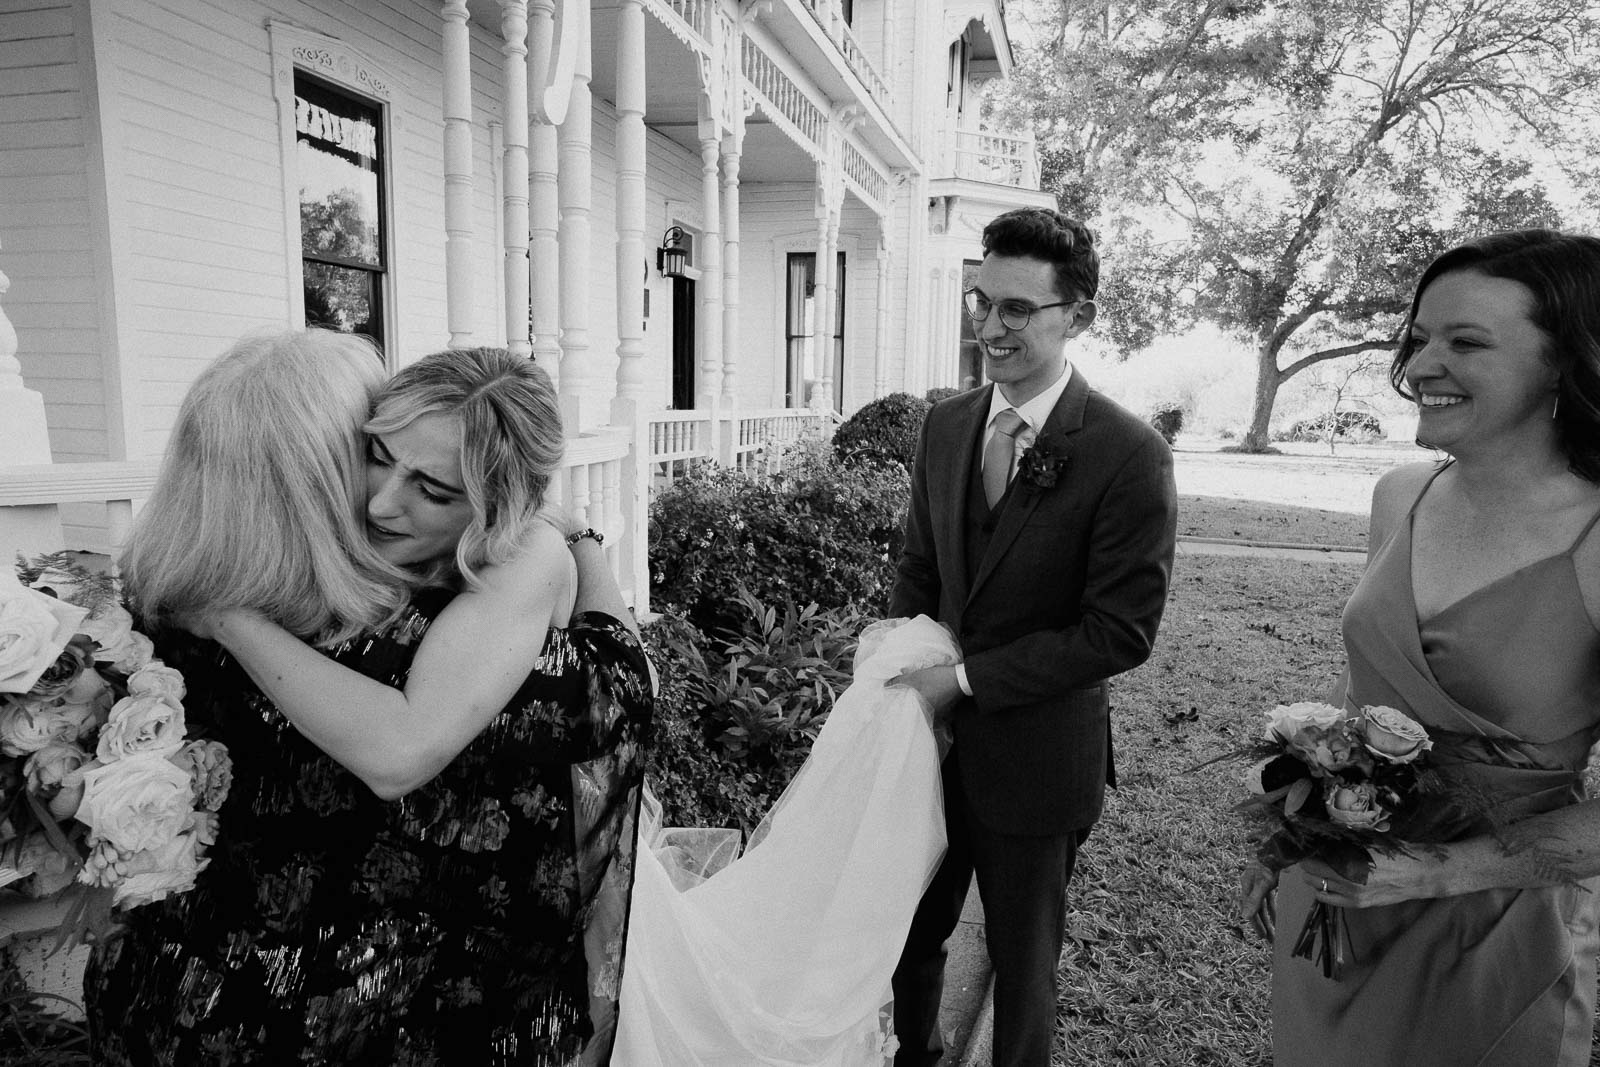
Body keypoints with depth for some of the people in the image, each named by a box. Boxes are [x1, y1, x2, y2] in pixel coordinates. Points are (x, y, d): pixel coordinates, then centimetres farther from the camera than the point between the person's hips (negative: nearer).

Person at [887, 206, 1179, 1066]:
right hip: (931, 738, 5)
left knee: (1021, 964, 18)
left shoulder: (1128, 454, -18)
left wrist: (966, 680, -18)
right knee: (907, 938, 22)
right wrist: (902, 671, -5)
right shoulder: (945, 425, 0)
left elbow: (1120, 632, -18)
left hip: (1035, 759, -5)